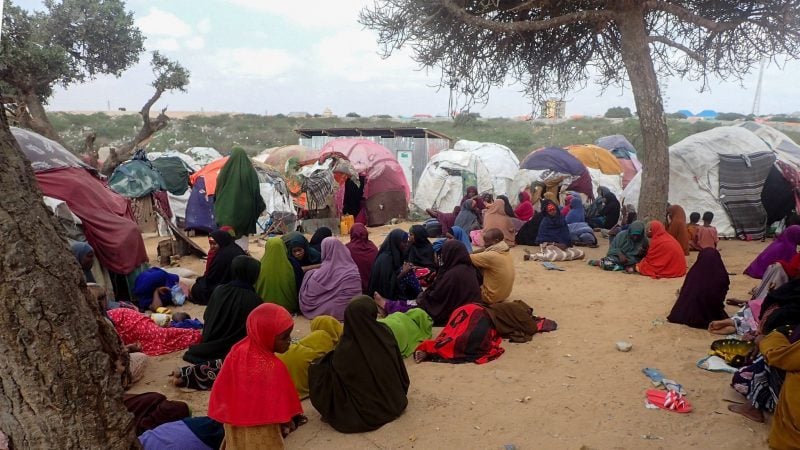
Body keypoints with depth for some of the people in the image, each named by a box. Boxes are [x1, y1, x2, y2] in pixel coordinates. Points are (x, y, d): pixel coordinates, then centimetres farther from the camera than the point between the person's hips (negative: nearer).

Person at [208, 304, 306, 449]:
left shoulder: (237, 351, -12)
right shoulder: (274, 367, -31)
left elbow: (222, 388, -1)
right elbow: (279, 402, -20)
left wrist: (226, 415, 10)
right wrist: (287, 421, -4)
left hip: (233, 421, 7)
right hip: (261, 430, -7)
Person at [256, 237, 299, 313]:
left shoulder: (261, 267, -18)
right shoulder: (288, 267, -18)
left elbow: (256, 289, -3)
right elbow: (293, 290, -4)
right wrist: (294, 307, 14)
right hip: (287, 307, 0)